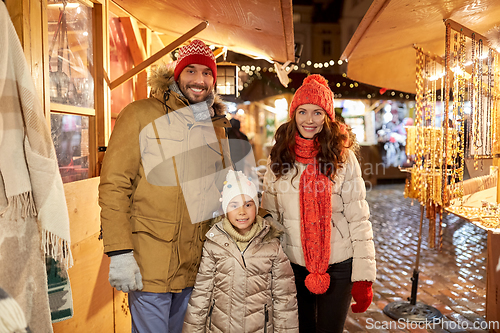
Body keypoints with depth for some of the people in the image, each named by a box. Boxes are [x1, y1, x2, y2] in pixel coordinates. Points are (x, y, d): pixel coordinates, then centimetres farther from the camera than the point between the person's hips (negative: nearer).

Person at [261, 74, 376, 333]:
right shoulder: (279, 159, 0)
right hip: (294, 265, 3)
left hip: (338, 265, -2)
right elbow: (269, 217, 5)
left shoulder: (343, 157, -8)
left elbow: (359, 220, -8)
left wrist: (363, 277, -10)